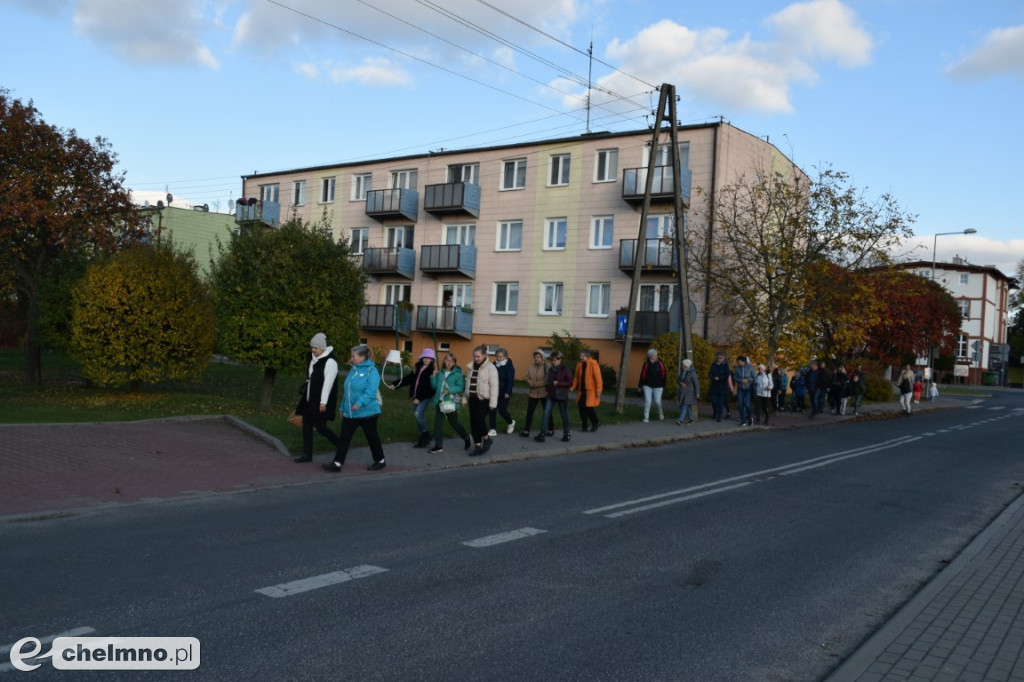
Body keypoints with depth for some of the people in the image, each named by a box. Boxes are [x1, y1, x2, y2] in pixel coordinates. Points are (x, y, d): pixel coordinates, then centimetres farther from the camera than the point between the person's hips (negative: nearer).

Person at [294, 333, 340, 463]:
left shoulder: (330, 362, -16)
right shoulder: (314, 359, 11)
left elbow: (328, 383, -20)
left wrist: (323, 402, -22)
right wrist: (304, 394, 20)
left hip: (320, 401, -8)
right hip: (309, 399, 9)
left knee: (320, 426, -6)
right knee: (306, 426, 8)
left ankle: (341, 445, 15)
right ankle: (307, 454, 15)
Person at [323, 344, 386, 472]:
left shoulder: (371, 371, -14)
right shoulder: (353, 369, 10)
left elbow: (370, 392, -25)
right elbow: (346, 391, 18)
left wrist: (359, 403, -37)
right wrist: (342, 408, 19)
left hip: (367, 412, -7)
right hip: (350, 413, 7)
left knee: (372, 437, 7)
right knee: (344, 437, 2)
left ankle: (380, 461, 24)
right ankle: (337, 463, 4)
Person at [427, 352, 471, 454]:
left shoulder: (457, 373, -7)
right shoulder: (440, 372, 8)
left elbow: (461, 387, -13)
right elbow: (434, 386, 11)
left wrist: (450, 390, -25)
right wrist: (433, 376, -2)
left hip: (451, 402, -5)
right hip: (440, 401, 5)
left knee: (454, 422, 5)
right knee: (438, 422, 3)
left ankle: (467, 438, 28)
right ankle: (439, 445, 12)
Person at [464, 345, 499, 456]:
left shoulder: (490, 368, -9)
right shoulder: (471, 367, 10)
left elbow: (494, 386, -13)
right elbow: (468, 383, 17)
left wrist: (493, 403, -18)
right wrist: (465, 398, 14)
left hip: (484, 399, -6)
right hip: (473, 399, 6)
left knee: (479, 419, -18)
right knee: (473, 422, 4)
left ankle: (486, 439, 9)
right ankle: (478, 446, 13)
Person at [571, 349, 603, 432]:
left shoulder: (593, 364, -13)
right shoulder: (579, 364, 6)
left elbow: (598, 378, -14)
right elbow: (576, 376, 10)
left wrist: (598, 390, -17)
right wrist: (573, 386, -1)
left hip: (591, 390, -6)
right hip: (582, 390, 6)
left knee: (589, 407, -6)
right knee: (581, 406, 4)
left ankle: (595, 423, 17)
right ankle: (584, 425, 16)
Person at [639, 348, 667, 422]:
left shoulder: (660, 363, -5)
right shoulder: (646, 364, -6)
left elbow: (664, 374, 3)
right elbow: (642, 375, -1)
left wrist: (663, 386, 3)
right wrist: (640, 386, 1)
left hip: (658, 386, 0)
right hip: (647, 386, 0)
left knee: (657, 401, 4)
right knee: (647, 401, -5)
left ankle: (660, 412, 36)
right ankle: (646, 417, 3)